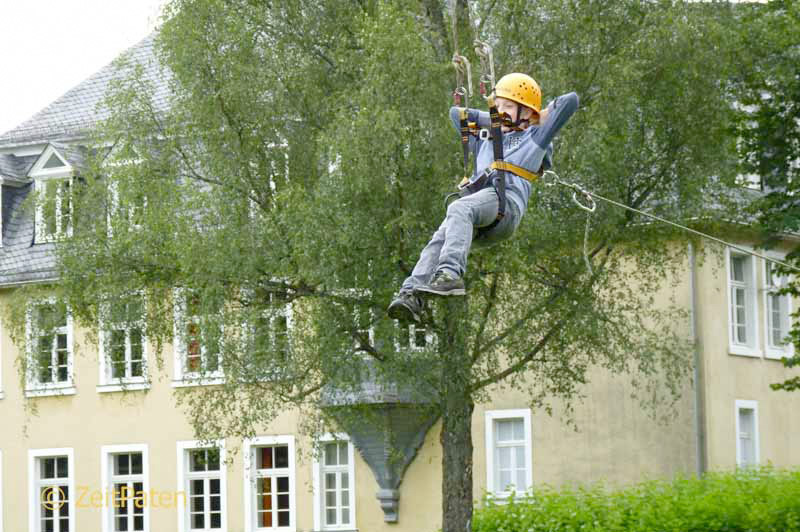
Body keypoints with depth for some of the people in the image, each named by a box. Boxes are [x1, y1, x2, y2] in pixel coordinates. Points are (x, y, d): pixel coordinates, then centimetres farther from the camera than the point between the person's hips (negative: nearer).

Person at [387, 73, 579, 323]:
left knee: (459, 209, -36)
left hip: (506, 201, -6)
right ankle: (411, 295, -45)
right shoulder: (485, 144, 43)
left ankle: (451, 273, -58)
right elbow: (456, 113, 55)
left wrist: (543, 116, 36)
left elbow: (570, 101, 23)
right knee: (440, 239, -24)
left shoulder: (535, 137, 27)